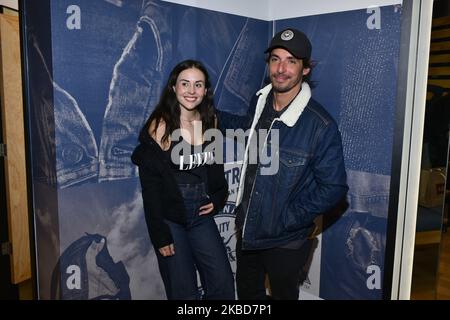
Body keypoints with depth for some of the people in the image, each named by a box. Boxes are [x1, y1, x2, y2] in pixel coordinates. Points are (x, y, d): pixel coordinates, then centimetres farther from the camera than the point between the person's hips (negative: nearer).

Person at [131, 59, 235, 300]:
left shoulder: (210, 122, 3)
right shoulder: (160, 126, -13)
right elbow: (150, 184, -13)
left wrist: (218, 197, 2)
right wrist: (160, 235, -12)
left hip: (202, 215, 5)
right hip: (170, 218, -4)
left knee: (224, 285, 5)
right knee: (184, 292, 5)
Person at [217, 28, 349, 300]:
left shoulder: (321, 126, -24)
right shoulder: (261, 102, -5)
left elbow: (333, 188, -18)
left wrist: (288, 219, -19)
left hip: (286, 241, -5)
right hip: (247, 229, 6)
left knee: (283, 295, 21)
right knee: (247, 292, 27)